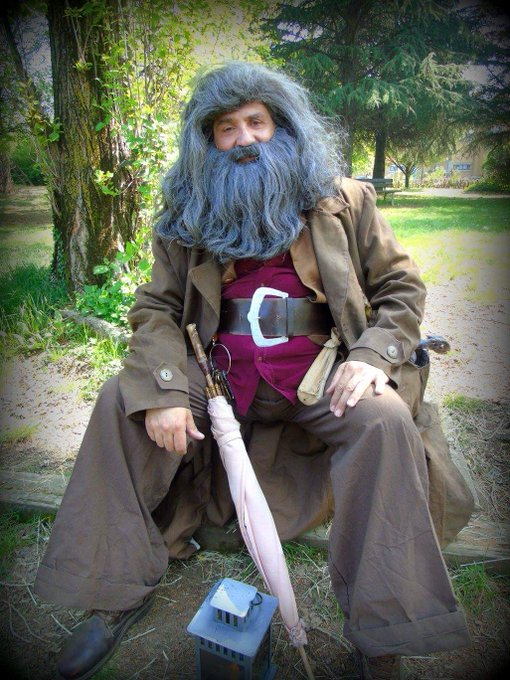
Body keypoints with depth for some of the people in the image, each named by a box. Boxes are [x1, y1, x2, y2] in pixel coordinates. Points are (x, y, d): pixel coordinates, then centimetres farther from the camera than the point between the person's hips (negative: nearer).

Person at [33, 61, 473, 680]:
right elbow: (156, 307, 3)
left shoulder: (343, 201, 7)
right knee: (120, 399, -16)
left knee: (385, 418, -29)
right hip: (220, 377, 2)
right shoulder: (189, 216, 10)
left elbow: (401, 287, 7)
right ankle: (119, 589, 0)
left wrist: (373, 355, -14)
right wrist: (164, 389, -16)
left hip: (317, 385, -1)